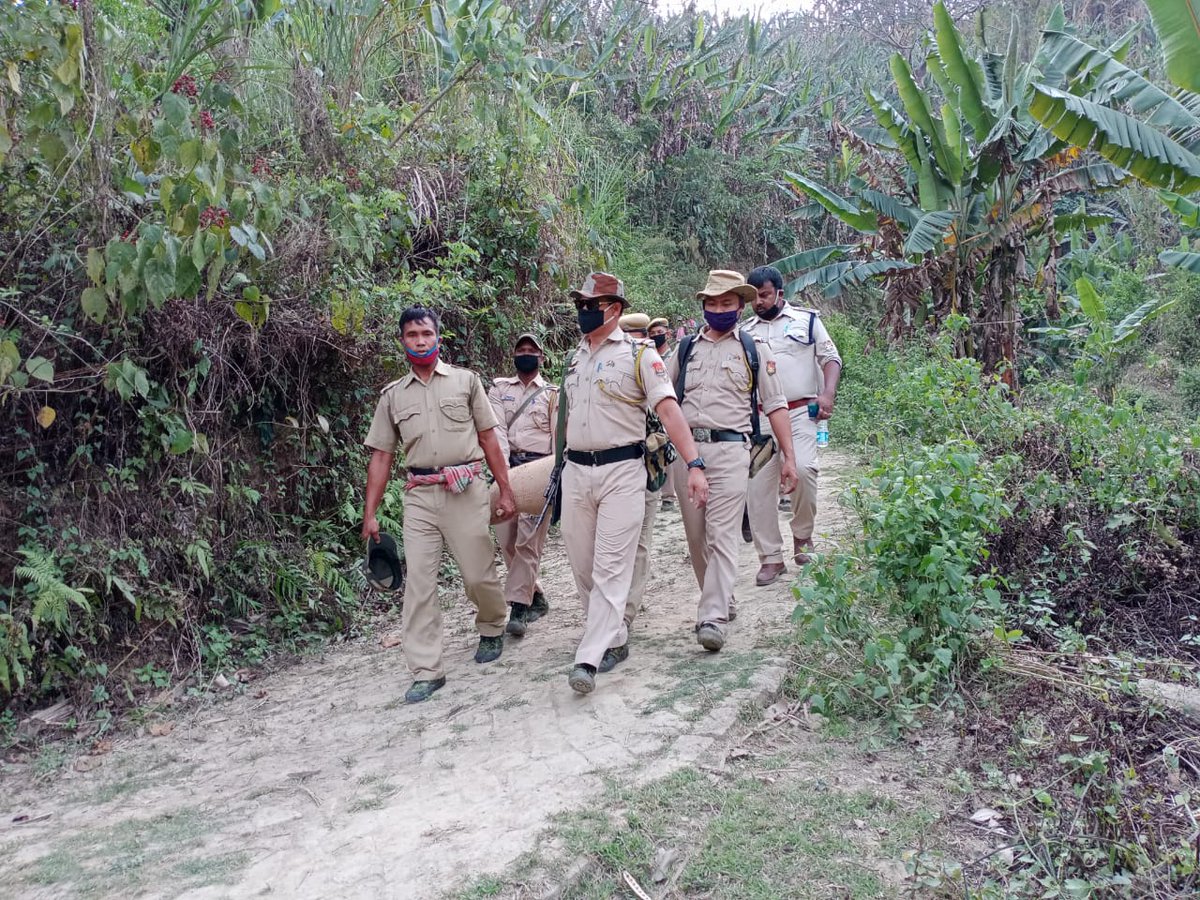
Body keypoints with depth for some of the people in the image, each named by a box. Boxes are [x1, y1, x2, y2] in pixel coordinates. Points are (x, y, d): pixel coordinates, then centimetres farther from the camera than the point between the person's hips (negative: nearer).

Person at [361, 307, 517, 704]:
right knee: (418, 582, -1)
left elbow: (488, 438, 7)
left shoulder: (465, 380, 7)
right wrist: (370, 514, 4)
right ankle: (426, 671, 6)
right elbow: (381, 456, 10)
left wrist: (505, 490, 2)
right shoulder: (392, 395, 11)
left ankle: (492, 629, 35)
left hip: (466, 490, -2)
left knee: (478, 574, 3)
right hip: (419, 494, 2)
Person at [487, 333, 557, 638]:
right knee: (506, 538, 4)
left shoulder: (552, 393, 10)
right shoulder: (499, 389, 14)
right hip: (507, 466, 3)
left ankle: (519, 607, -8)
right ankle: (536, 598, 19)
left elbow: (560, 437, 4)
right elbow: (497, 429, 1)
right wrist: (503, 466, -13)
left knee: (529, 540, -11)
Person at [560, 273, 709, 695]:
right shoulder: (574, 358, 14)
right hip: (575, 472, 6)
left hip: (621, 471, -6)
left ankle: (589, 659, -7)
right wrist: (562, 465, 19)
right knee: (582, 565, 10)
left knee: (611, 569, -7)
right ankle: (614, 640, 27)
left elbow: (669, 410, -13)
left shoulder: (638, 353, -4)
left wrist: (694, 465, -23)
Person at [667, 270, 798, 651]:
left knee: (722, 536, -11)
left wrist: (788, 457, 3)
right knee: (696, 536, 7)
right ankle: (719, 598, 25)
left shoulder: (754, 351, 9)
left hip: (730, 450, -3)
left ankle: (713, 618, -14)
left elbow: (775, 406, 9)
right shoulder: (685, 349, 16)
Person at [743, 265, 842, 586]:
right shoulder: (748, 330, 17)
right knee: (758, 486, -3)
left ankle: (802, 535, 0)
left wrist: (828, 394, -9)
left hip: (800, 412, -3)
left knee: (802, 467, -25)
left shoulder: (806, 319, 8)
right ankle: (771, 558, 8)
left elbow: (830, 358, 5)